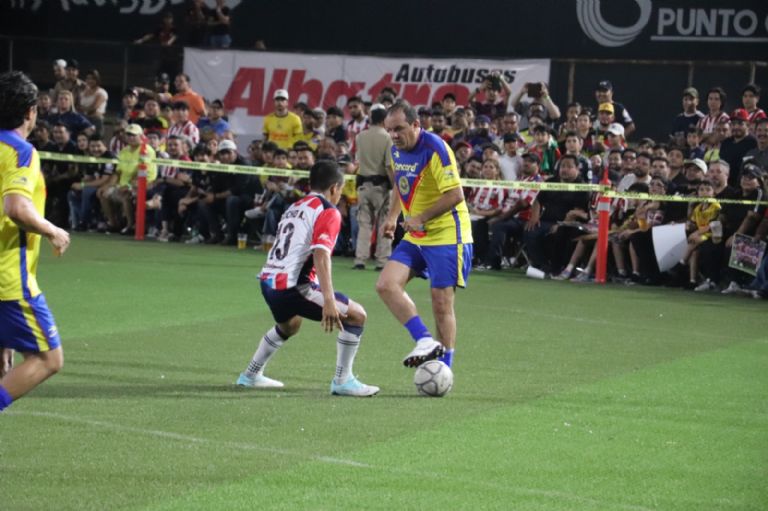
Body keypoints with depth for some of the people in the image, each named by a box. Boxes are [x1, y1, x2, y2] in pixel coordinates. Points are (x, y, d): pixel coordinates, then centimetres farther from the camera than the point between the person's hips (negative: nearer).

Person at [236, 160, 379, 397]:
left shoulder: (295, 207, 21)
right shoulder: (328, 212, -5)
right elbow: (321, 255, -19)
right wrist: (328, 301, -27)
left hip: (268, 281, 9)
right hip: (292, 286, -9)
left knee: (289, 325, 39)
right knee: (356, 315, -3)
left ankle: (251, 375, 47)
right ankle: (343, 381, -2)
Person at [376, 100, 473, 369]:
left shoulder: (435, 149, -19)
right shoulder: (396, 151, 6)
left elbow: (456, 195, -23)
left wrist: (421, 218, -21)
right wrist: (392, 216, 14)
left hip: (446, 236, -8)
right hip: (415, 237, 8)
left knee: (442, 305, -6)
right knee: (386, 284, -12)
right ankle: (426, 341, -14)